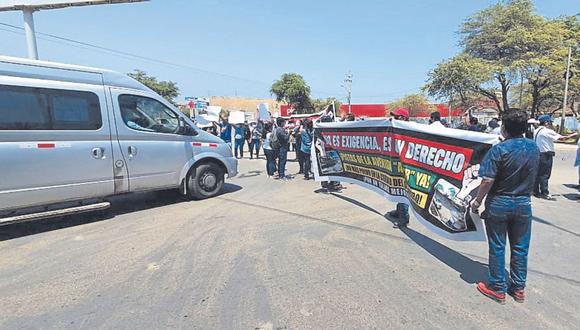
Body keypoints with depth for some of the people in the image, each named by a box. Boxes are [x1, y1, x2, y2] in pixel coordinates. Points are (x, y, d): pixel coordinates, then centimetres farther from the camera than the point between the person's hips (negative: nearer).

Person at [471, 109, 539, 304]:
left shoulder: (499, 149, -19)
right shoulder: (534, 148, 0)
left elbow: (488, 180, -20)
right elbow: (532, 176, 11)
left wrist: (478, 201, -11)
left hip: (499, 204, -5)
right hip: (523, 204, 5)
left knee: (497, 248, 7)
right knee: (520, 248, 15)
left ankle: (498, 289, 18)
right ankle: (518, 288, 27)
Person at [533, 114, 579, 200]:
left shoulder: (536, 131, 11)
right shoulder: (547, 131, -12)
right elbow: (561, 138, -10)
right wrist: (572, 135, 4)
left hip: (538, 154, 8)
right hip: (546, 155, -8)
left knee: (538, 173, 11)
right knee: (545, 174, -3)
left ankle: (536, 191, 15)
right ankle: (545, 193, 0)